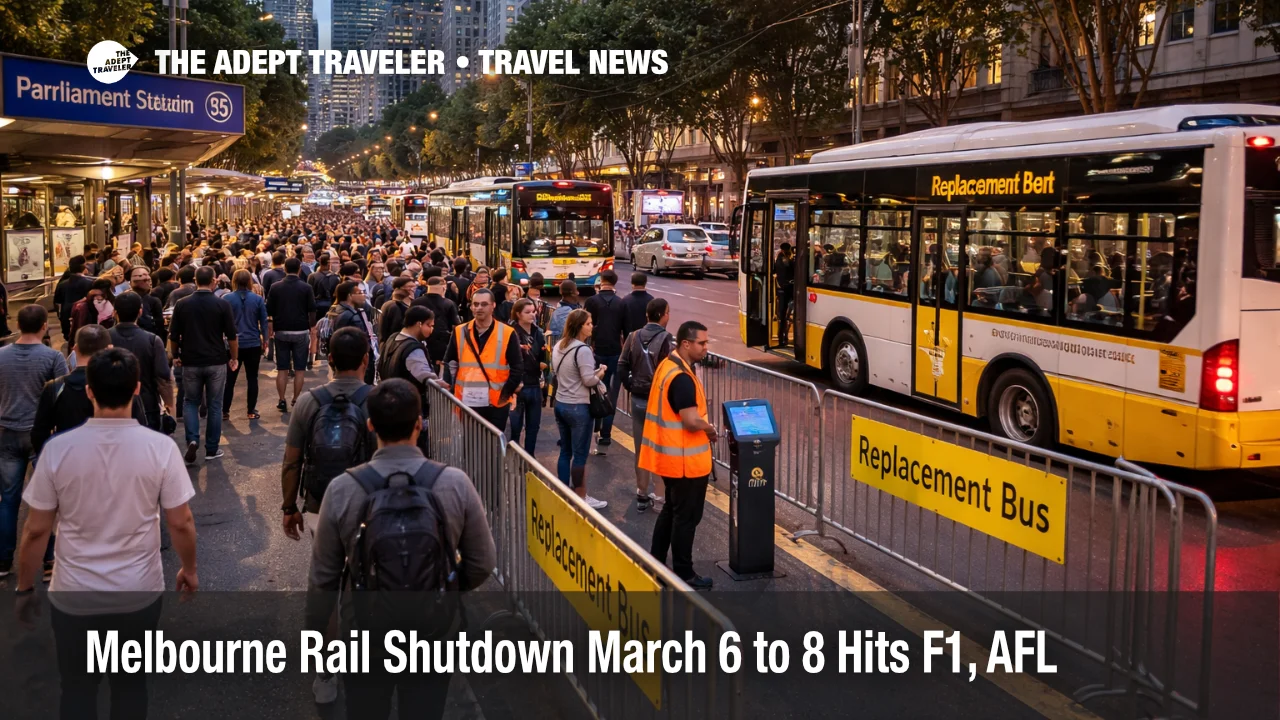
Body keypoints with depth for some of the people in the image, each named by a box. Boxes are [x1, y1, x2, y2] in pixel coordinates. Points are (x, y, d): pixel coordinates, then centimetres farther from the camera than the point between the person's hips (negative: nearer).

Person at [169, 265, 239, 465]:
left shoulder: (182, 304, -2)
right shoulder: (222, 304, -8)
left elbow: (173, 336, 3)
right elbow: (231, 336, -5)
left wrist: (175, 356, 19)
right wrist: (234, 357, 9)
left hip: (191, 361, 1)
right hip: (216, 361, -1)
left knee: (191, 402, 15)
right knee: (214, 405, 8)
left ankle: (192, 440, -6)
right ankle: (211, 449, 12)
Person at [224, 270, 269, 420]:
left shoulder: (226, 298, -7)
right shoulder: (258, 299, -5)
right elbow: (264, 321, 1)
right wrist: (264, 339, 13)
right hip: (253, 344, 0)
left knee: (229, 379, 9)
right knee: (252, 378, 8)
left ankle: (225, 412, 12)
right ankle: (251, 411, 10)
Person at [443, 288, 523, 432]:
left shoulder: (507, 333, -3)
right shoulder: (460, 332, 4)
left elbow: (518, 367, -2)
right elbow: (449, 364, 9)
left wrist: (506, 393, -9)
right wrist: (451, 392, 0)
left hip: (496, 403, -2)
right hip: (466, 403, 2)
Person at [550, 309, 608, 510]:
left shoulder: (558, 346, 8)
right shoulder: (582, 350, -19)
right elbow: (589, 381, -21)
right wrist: (601, 373, -1)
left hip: (560, 404, 8)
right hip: (578, 408, -8)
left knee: (565, 452, 15)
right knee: (580, 455, 0)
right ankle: (581, 498, 7)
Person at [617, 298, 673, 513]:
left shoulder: (634, 337, 0)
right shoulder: (666, 340, -15)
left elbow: (622, 367, 0)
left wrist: (630, 387, 12)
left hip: (638, 400, 5)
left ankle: (642, 495, 21)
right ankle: (661, 495, 8)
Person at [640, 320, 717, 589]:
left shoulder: (668, 365, 7)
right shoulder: (682, 378, -25)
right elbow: (691, 421, -29)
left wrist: (702, 426, 8)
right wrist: (710, 429, -8)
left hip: (669, 455, 10)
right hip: (685, 460, -10)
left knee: (671, 510, 22)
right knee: (687, 516, 3)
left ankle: (655, 561, 31)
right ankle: (683, 574, 13)